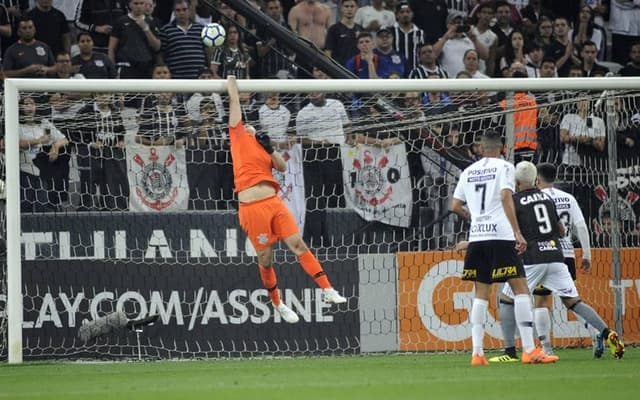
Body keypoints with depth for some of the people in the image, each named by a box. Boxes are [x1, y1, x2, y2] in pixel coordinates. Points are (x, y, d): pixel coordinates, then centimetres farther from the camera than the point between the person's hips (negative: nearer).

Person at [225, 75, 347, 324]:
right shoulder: (238, 136, 9)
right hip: (252, 208, -4)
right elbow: (234, 102, 12)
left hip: (273, 203, 4)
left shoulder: (261, 145, 20)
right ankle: (277, 303, 20)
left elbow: (282, 167, 12)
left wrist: (269, 148, 1)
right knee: (265, 258, 3)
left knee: (298, 245, -2)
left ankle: (327, 290, -5)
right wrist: (231, 83, 21)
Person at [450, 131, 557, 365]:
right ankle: (529, 350, -12)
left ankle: (477, 353, 2)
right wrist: (517, 232, -16)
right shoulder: (504, 167, 0)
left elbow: (455, 206, 16)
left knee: (481, 294, 9)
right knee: (521, 289, -3)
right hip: (500, 235, -5)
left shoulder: (469, 172, 14)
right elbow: (505, 197, -14)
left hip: (476, 238, 5)